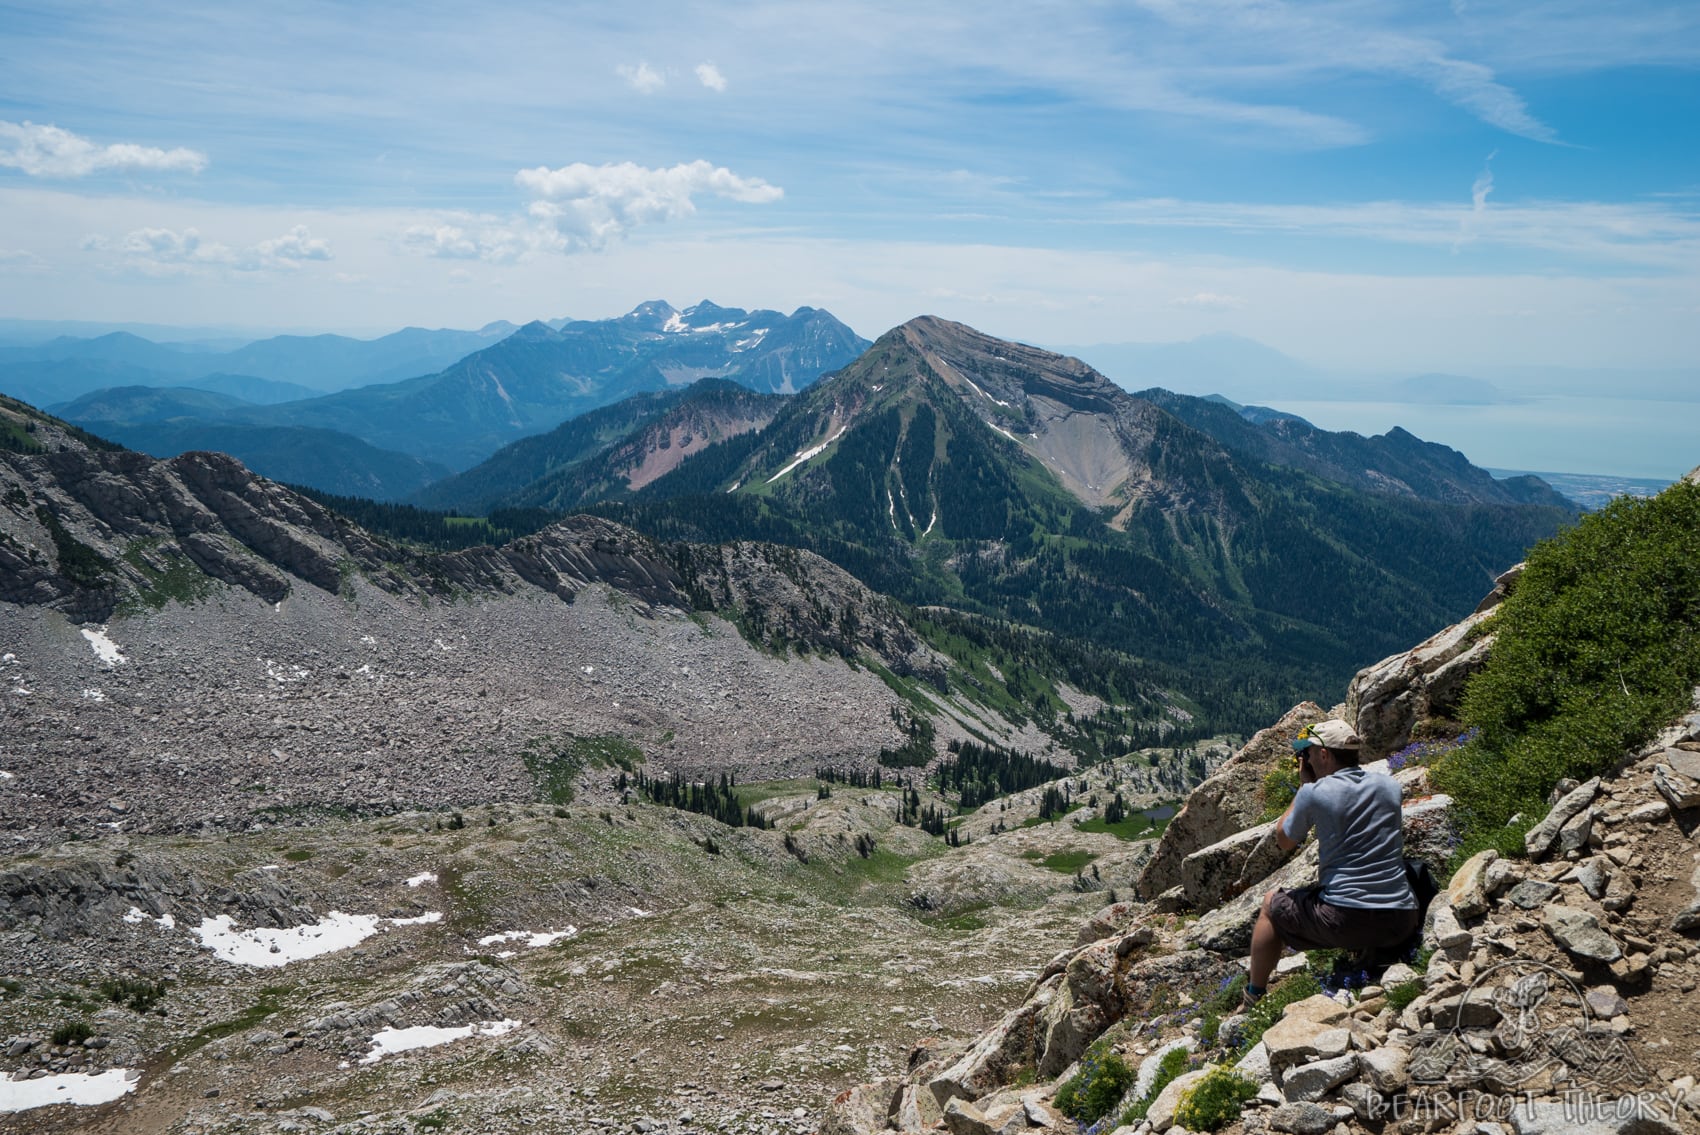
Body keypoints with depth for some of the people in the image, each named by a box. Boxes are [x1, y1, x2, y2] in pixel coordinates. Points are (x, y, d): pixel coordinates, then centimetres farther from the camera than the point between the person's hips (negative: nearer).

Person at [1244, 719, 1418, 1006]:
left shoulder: (1314, 792, -7)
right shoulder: (1389, 785, 8)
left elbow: (1284, 841, 10)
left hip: (1346, 921, -5)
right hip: (1401, 921, 5)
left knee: (1271, 904, 22)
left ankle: (1254, 997, 29)